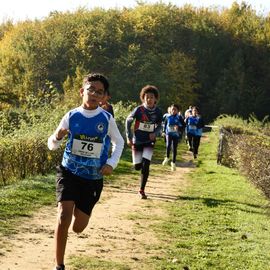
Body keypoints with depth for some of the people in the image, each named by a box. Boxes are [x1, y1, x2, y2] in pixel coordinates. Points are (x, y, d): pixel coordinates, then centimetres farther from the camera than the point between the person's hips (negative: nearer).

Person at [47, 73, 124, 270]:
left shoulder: (107, 119, -7)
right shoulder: (71, 117, -7)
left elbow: (119, 142, 10)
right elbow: (52, 145, 0)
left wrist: (111, 163, -5)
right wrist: (57, 136, -23)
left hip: (93, 178, 1)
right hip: (69, 173, -1)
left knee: (78, 227, 8)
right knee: (63, 218, -20)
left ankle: (79, 208, 47)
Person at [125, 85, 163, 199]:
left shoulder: (158, 112, -5)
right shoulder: (139, 110, -13)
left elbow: (159, 125, 10)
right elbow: (128, 121, -1)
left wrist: (155, 133, -11)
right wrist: (129, 137, -6)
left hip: (149, 142, 1)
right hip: (137, 141, -1)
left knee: (145, 166, -12)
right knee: (137, 167, 3)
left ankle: (142, 190, -1)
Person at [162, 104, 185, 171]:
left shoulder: (179, 117, -5)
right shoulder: (168, 117, 3)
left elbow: (183, 125, -5)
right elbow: (165, 124, 16)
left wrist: (179, 128, -23)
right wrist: (164, 131, 6)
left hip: (176, 135, -1)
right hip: (169, 134, 1)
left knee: (174, 149, 5)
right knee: (168, 146, -23)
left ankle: (173, 163, 19)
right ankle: (167, 158, 1)